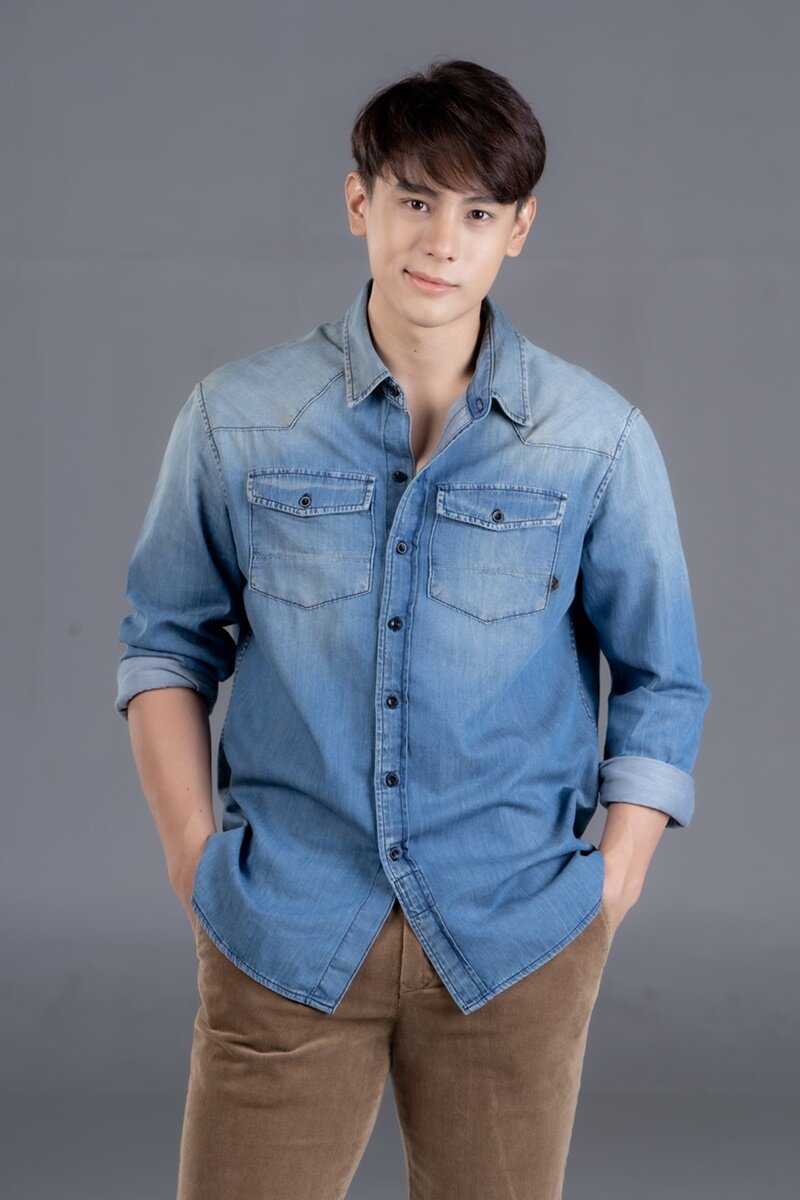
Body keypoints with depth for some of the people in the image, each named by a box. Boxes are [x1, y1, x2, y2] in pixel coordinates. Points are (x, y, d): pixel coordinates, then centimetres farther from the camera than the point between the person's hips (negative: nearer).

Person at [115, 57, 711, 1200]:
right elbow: (168, 638, 9)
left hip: (515, 936, 0)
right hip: (284, 929, 0)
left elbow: (663, 683, 5)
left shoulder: (599, 440, -3)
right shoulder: (236, 419, -2)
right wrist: (192, 849, 2)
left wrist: (612, 885, 0)